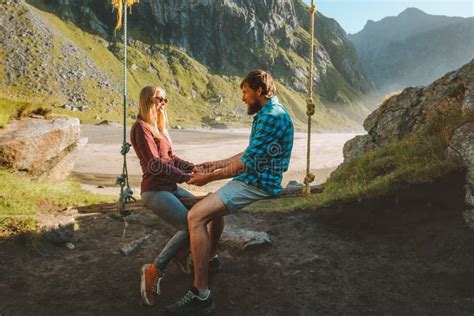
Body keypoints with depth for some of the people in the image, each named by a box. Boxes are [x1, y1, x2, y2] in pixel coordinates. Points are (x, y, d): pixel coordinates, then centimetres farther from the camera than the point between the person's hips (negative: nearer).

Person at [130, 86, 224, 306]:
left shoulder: (159, 127, 19)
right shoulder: (141, 127, -9)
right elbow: (154, 163, -17)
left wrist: (195, 168, 1)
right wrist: (186, 177, -18)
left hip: (171, 188, 9)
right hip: (155, 191, -9)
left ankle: (181, 253, 17)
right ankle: (154, 271, -13)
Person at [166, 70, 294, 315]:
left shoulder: (272, 116, -18)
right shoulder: (268, 114, 17)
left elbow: (248, 162, -19)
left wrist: (210, 177, -9)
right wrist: (215, 165, 19)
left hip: (257, 183, -11)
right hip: (253, 178, 11)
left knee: (195, 216, -22)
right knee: (212, 207, 30)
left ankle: (201, 295, -20)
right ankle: (209, 259, 41)